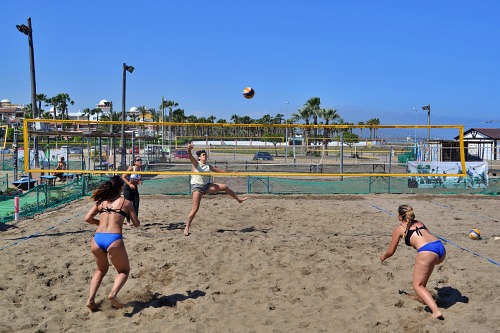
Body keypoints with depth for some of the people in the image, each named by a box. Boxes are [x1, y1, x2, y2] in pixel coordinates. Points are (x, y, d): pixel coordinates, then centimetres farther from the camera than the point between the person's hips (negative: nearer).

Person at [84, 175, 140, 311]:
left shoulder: (101, 202, 16)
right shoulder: (126, 202, 8)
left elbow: (87, 218, 8)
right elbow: (137, 224, 12)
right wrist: (131, 214, 33)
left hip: (97, 239, 4)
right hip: (114, 240, -4)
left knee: (101, 269, 30)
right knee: (124, 271, 17)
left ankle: (91, 299, 15)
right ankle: (113, 294, -11)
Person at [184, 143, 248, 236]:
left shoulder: (208, 167, 10)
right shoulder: (196, 163, -4)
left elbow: (219, 170, 19)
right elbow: (190, 156, -24)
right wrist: (189, 150, -46)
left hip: (207, 186, 6)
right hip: (197, 186, -6)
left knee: (225, 187, 4)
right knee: (195, 208, -12)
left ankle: (238, 199, 24)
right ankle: (187, 227, -2)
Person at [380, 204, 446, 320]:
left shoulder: (399, 229, 14)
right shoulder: (419, 223, 28)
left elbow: (391, 252, 18)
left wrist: (383, 256, 39)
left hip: (427, 252, -7)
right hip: (441, 247, 7)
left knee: (417, 286, 3)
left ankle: (436, 311, -15)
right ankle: (424, 294, 41)